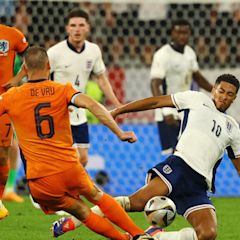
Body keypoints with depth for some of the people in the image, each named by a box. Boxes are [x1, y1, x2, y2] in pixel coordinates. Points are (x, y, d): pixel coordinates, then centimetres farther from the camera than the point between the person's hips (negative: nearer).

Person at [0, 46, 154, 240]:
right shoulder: (63, 90, 0)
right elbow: (92, 105, -15)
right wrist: (119, 133, -17)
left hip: (40, 179, -1)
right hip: (70, 169, 1)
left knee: (82, 213, 15)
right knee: (97, 196, 26)